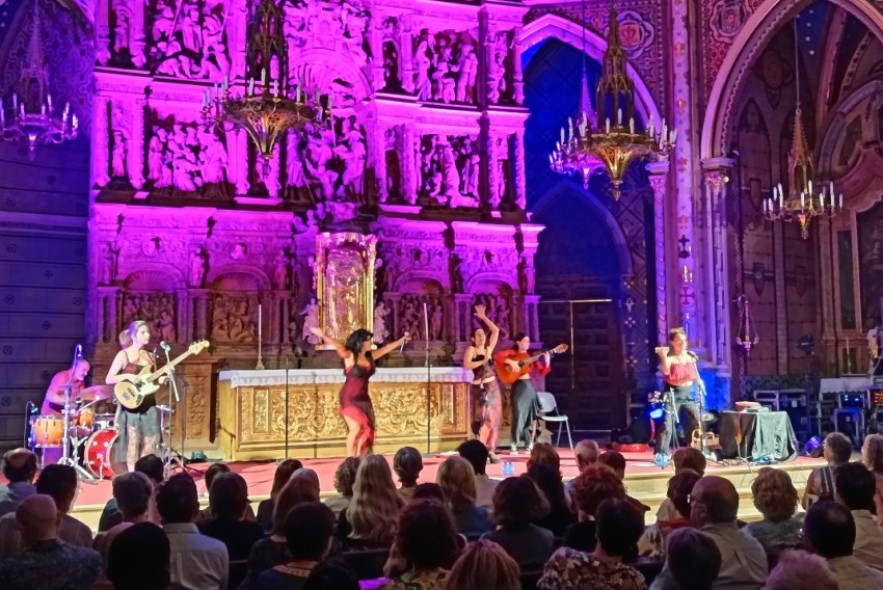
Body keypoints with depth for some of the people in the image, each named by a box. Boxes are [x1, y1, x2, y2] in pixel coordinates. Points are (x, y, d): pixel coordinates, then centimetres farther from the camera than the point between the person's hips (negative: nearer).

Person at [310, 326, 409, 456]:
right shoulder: (349, 356, -10)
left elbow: (386, 348, 18)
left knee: (366, 429, 2)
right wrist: (323, 336, -42)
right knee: (356, 428, -13)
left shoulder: (370, 356, 7)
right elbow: (339, 347, -26)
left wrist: (400, 341, 27)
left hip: (363, 398, 6)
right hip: (349, 398, -6)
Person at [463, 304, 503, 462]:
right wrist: (483, 361, -19)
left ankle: (490, 451, 7)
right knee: (486, 418, -14)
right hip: (480, 388, -6)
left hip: (493, 387, 6)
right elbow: (467, 365, -19)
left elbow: (496, 330, 15)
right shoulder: (471, 349, -3)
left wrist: (483, 317, 13)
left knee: (494, 419, 3)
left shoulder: (489, 348, 13)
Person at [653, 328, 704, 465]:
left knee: (697, 423, 6)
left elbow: (695, 374, 16)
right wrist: (663, 356, -42)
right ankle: (661, 454, -10)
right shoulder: (669, 357, -10)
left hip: (688, 393, 6)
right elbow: (666, 371, -29)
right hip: (672, 394, -6)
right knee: (667, 425, -13)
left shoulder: (690, 356, 7)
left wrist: (699, 383, -4)